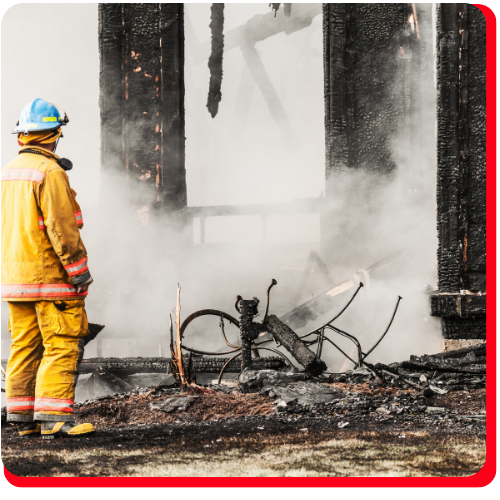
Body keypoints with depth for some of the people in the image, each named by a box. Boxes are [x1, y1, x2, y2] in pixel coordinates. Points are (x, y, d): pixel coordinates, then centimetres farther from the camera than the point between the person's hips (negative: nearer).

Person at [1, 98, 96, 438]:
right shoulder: (51, 172, -14)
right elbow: (62, 228, -17)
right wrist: (80, 271, -13)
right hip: (50, 275, -8)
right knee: (62, 345, -7)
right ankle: (54, 417, -11)